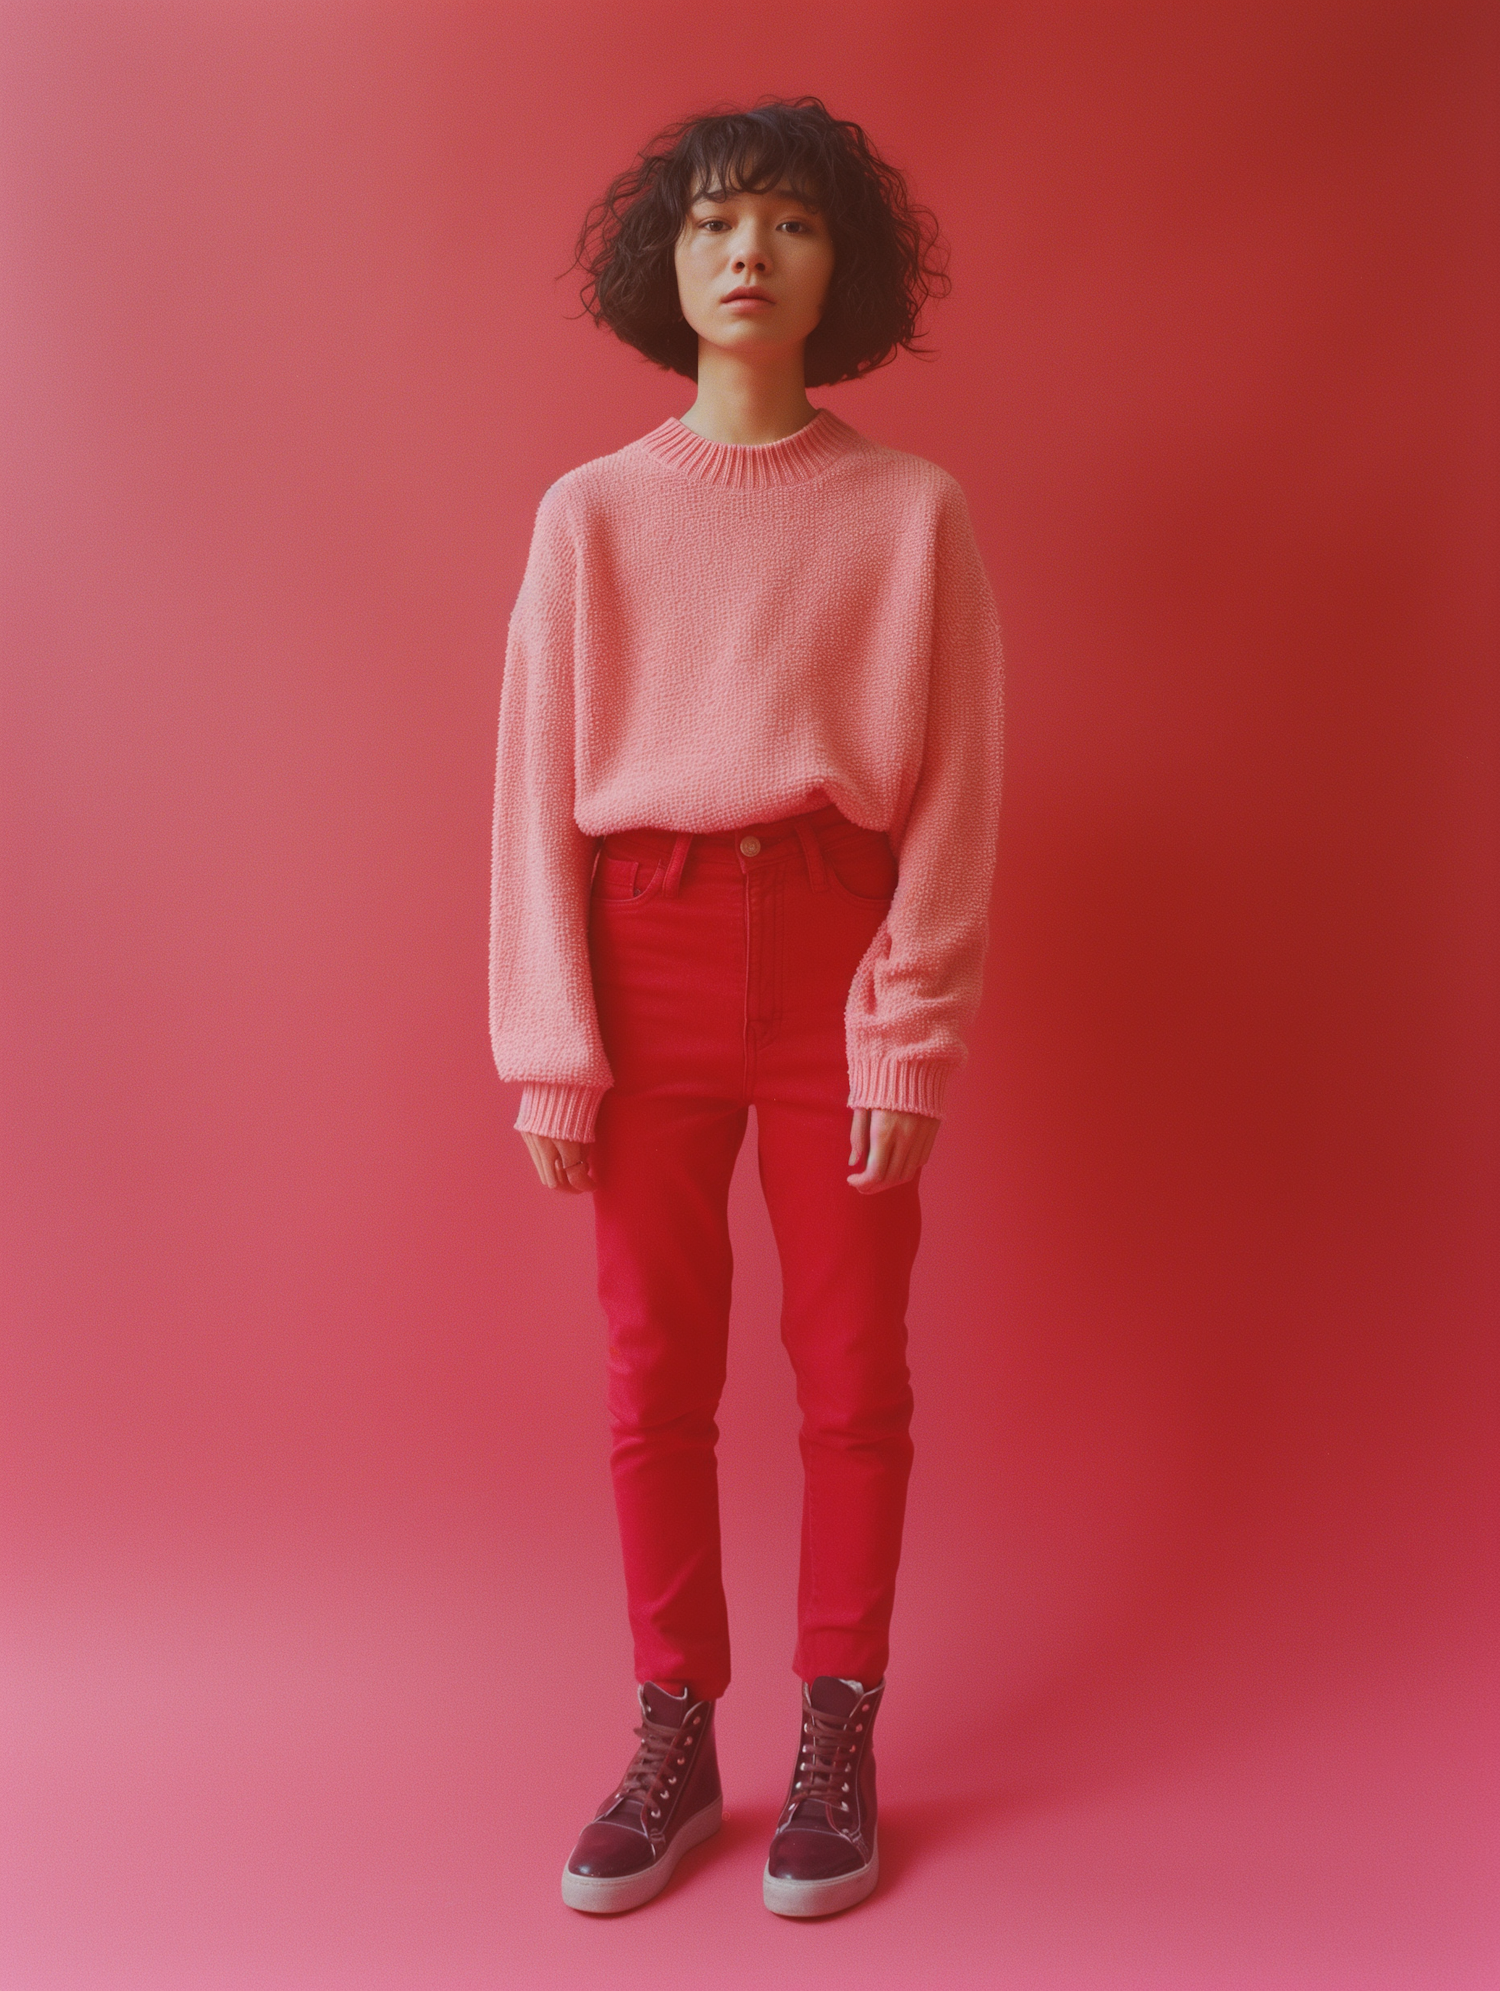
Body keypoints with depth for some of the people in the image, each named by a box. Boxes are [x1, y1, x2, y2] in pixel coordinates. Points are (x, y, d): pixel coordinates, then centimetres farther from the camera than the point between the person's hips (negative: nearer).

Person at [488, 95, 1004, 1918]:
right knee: (656, 1374, 7)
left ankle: (837, 1744, 21)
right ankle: (673, 1742, 22)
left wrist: (914, 1032, -8)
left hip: (838, 950, -1)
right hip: (648, 954, 1)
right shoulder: (591, 513, 4)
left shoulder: (913, 510, 2)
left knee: (851, 1372, 5)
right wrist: (549, 1053, -5)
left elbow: (956, 790, -1)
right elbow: (538, 789, 1)